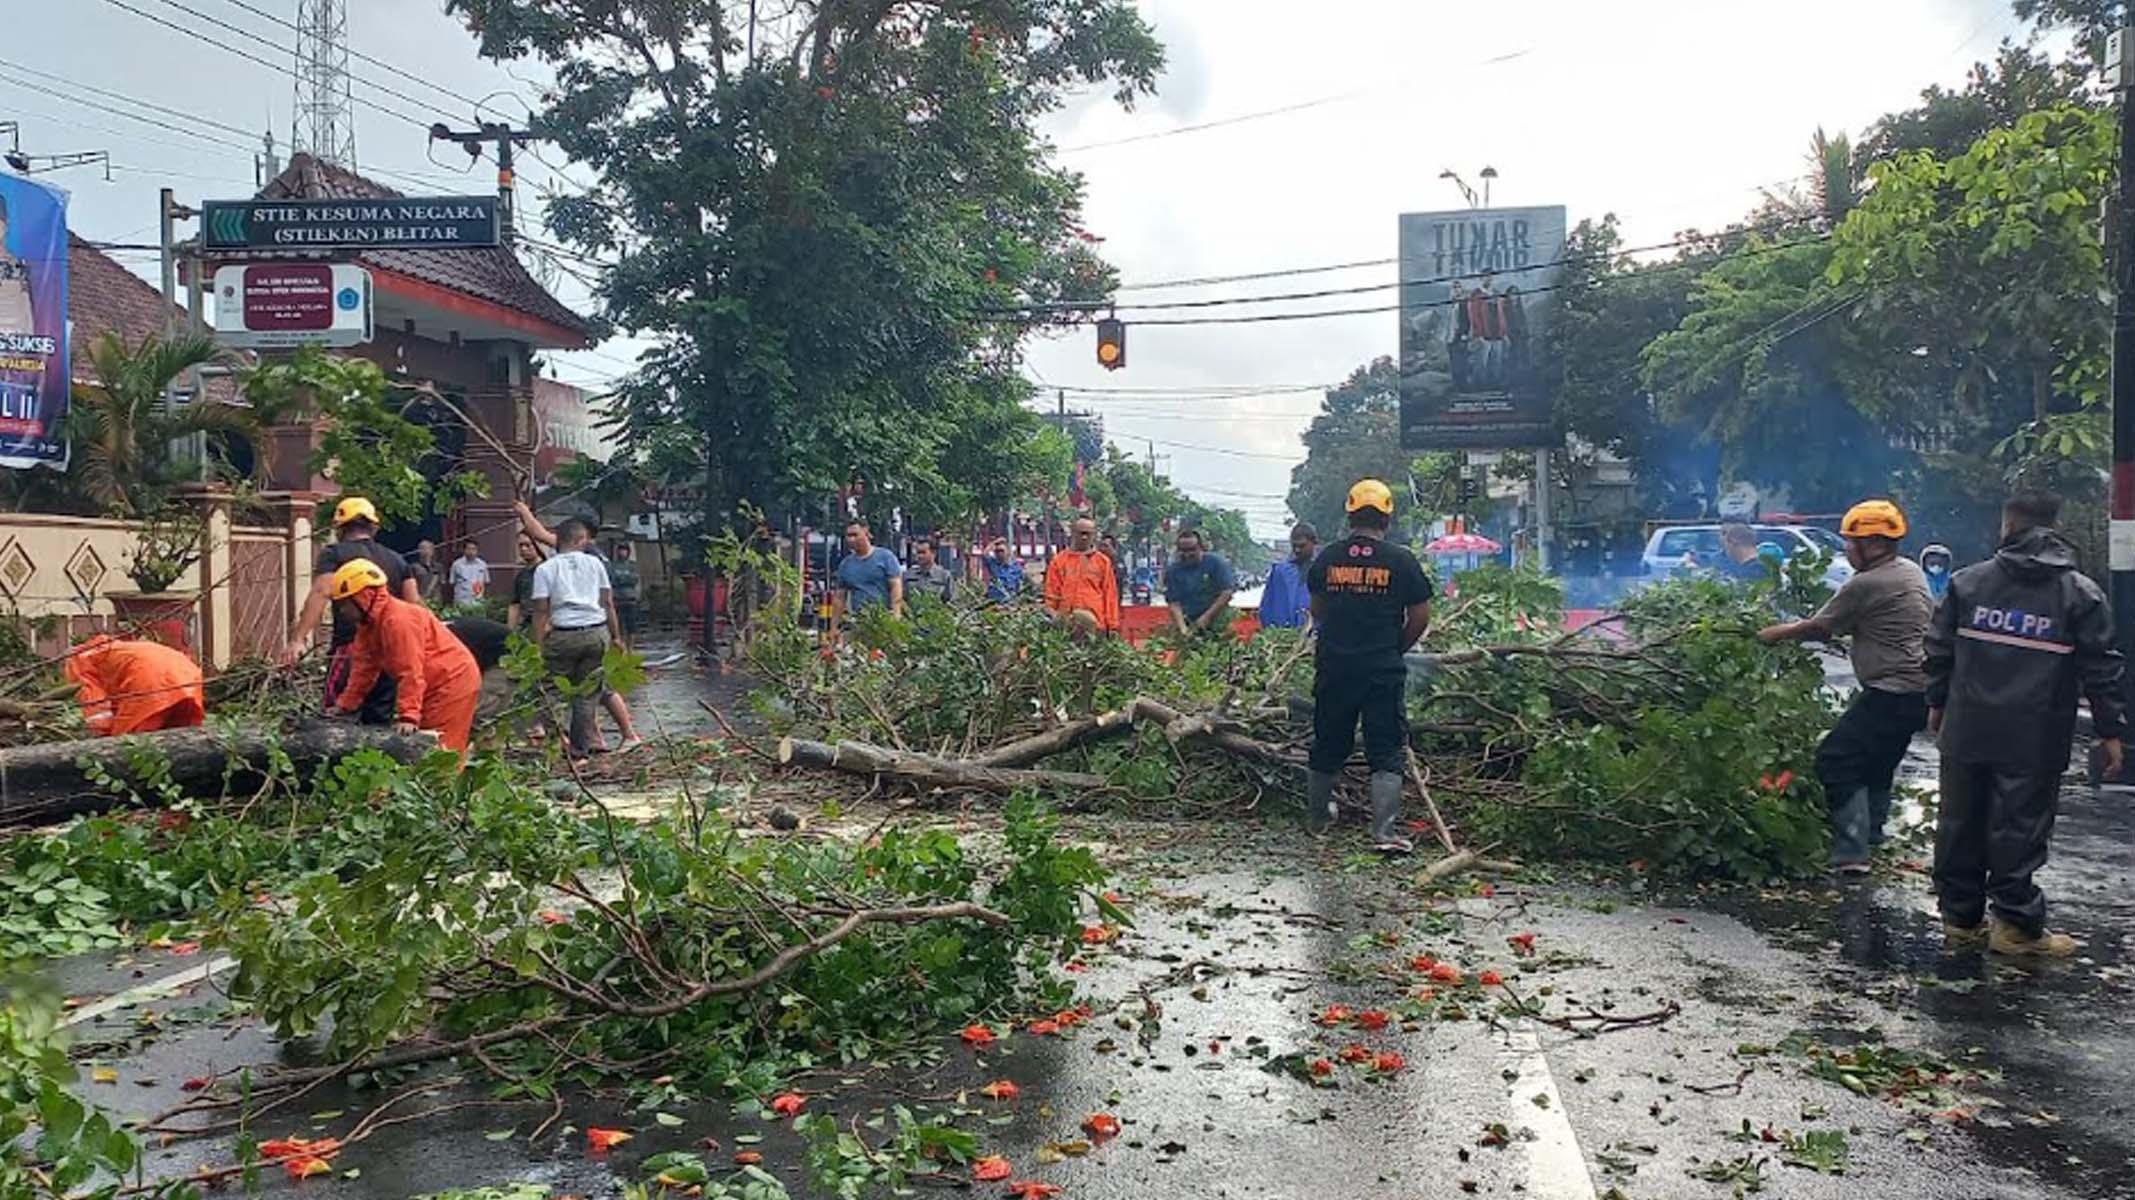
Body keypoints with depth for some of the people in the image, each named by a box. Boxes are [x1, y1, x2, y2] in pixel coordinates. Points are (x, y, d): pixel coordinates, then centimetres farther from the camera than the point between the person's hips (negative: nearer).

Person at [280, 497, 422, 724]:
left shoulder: (334, 554, 3)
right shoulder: (396, 560, 16)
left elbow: (320, 593, -13)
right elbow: (415, 603, 7)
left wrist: (298, 639, -20)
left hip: (349, 648, -5)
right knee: (380, 721, 9)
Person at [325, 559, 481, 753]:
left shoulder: (398, 620, -24)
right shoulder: (369, 624, 8)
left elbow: (411, 672, -29)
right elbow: (364, 667, 11)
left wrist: (408, 716, -31)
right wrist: (345, 705, 7)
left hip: (453, 682, -10)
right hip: (434, 686, 10)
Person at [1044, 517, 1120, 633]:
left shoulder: (1103, 561, 8)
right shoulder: (1059, 560, 8)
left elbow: (1110, 595, 7)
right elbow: (1051, 593, 8)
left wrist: (1113, 626, 3)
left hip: (1095, 623, 0)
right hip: (1066, 623, 0)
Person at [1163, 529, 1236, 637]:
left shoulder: (1215, 562, -7)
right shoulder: (1172, 571, -3)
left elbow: (1227, 592, -9)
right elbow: (1174, 603, -6)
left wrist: (1207, 616, -14)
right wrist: (1183, 628, -21)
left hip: (1217, 623, -1)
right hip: (1189, 623, 1)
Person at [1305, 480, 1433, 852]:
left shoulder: (1327, 558, 3)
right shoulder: (1401, 561, -5)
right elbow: (1420, 617, -2)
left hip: (1333, 667, 3)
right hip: (1383, 669, -3)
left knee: (1327, 747, 16)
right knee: (1387, 751, 1)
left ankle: (1317, 817, 31)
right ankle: (1385, 831, -6)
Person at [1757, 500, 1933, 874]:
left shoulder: (1867, 584, -16)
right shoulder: (1911, 571, 13)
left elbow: (1818, 628, -8)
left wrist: (1776, 634, 8)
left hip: (1892, 694, -10)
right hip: (1922, 689, 10)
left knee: (1836, 761, -8)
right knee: (1877, 767, 21)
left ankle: (1851, 852, -12)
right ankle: (1870, 840, 30)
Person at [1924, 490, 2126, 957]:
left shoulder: (1967, 581, 3)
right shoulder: (2081, 594, -3)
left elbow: (1939, 648, 8)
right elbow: (2100, 668, -3)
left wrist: (1937, 702, 19)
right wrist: (2110, 730, 4)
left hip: (1967, 733, 3)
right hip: (2034, 743, -3)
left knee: (1960, 825, 11)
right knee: (2019, 829, 2)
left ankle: (1960, 918, 19)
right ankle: (2016, 923, 8)